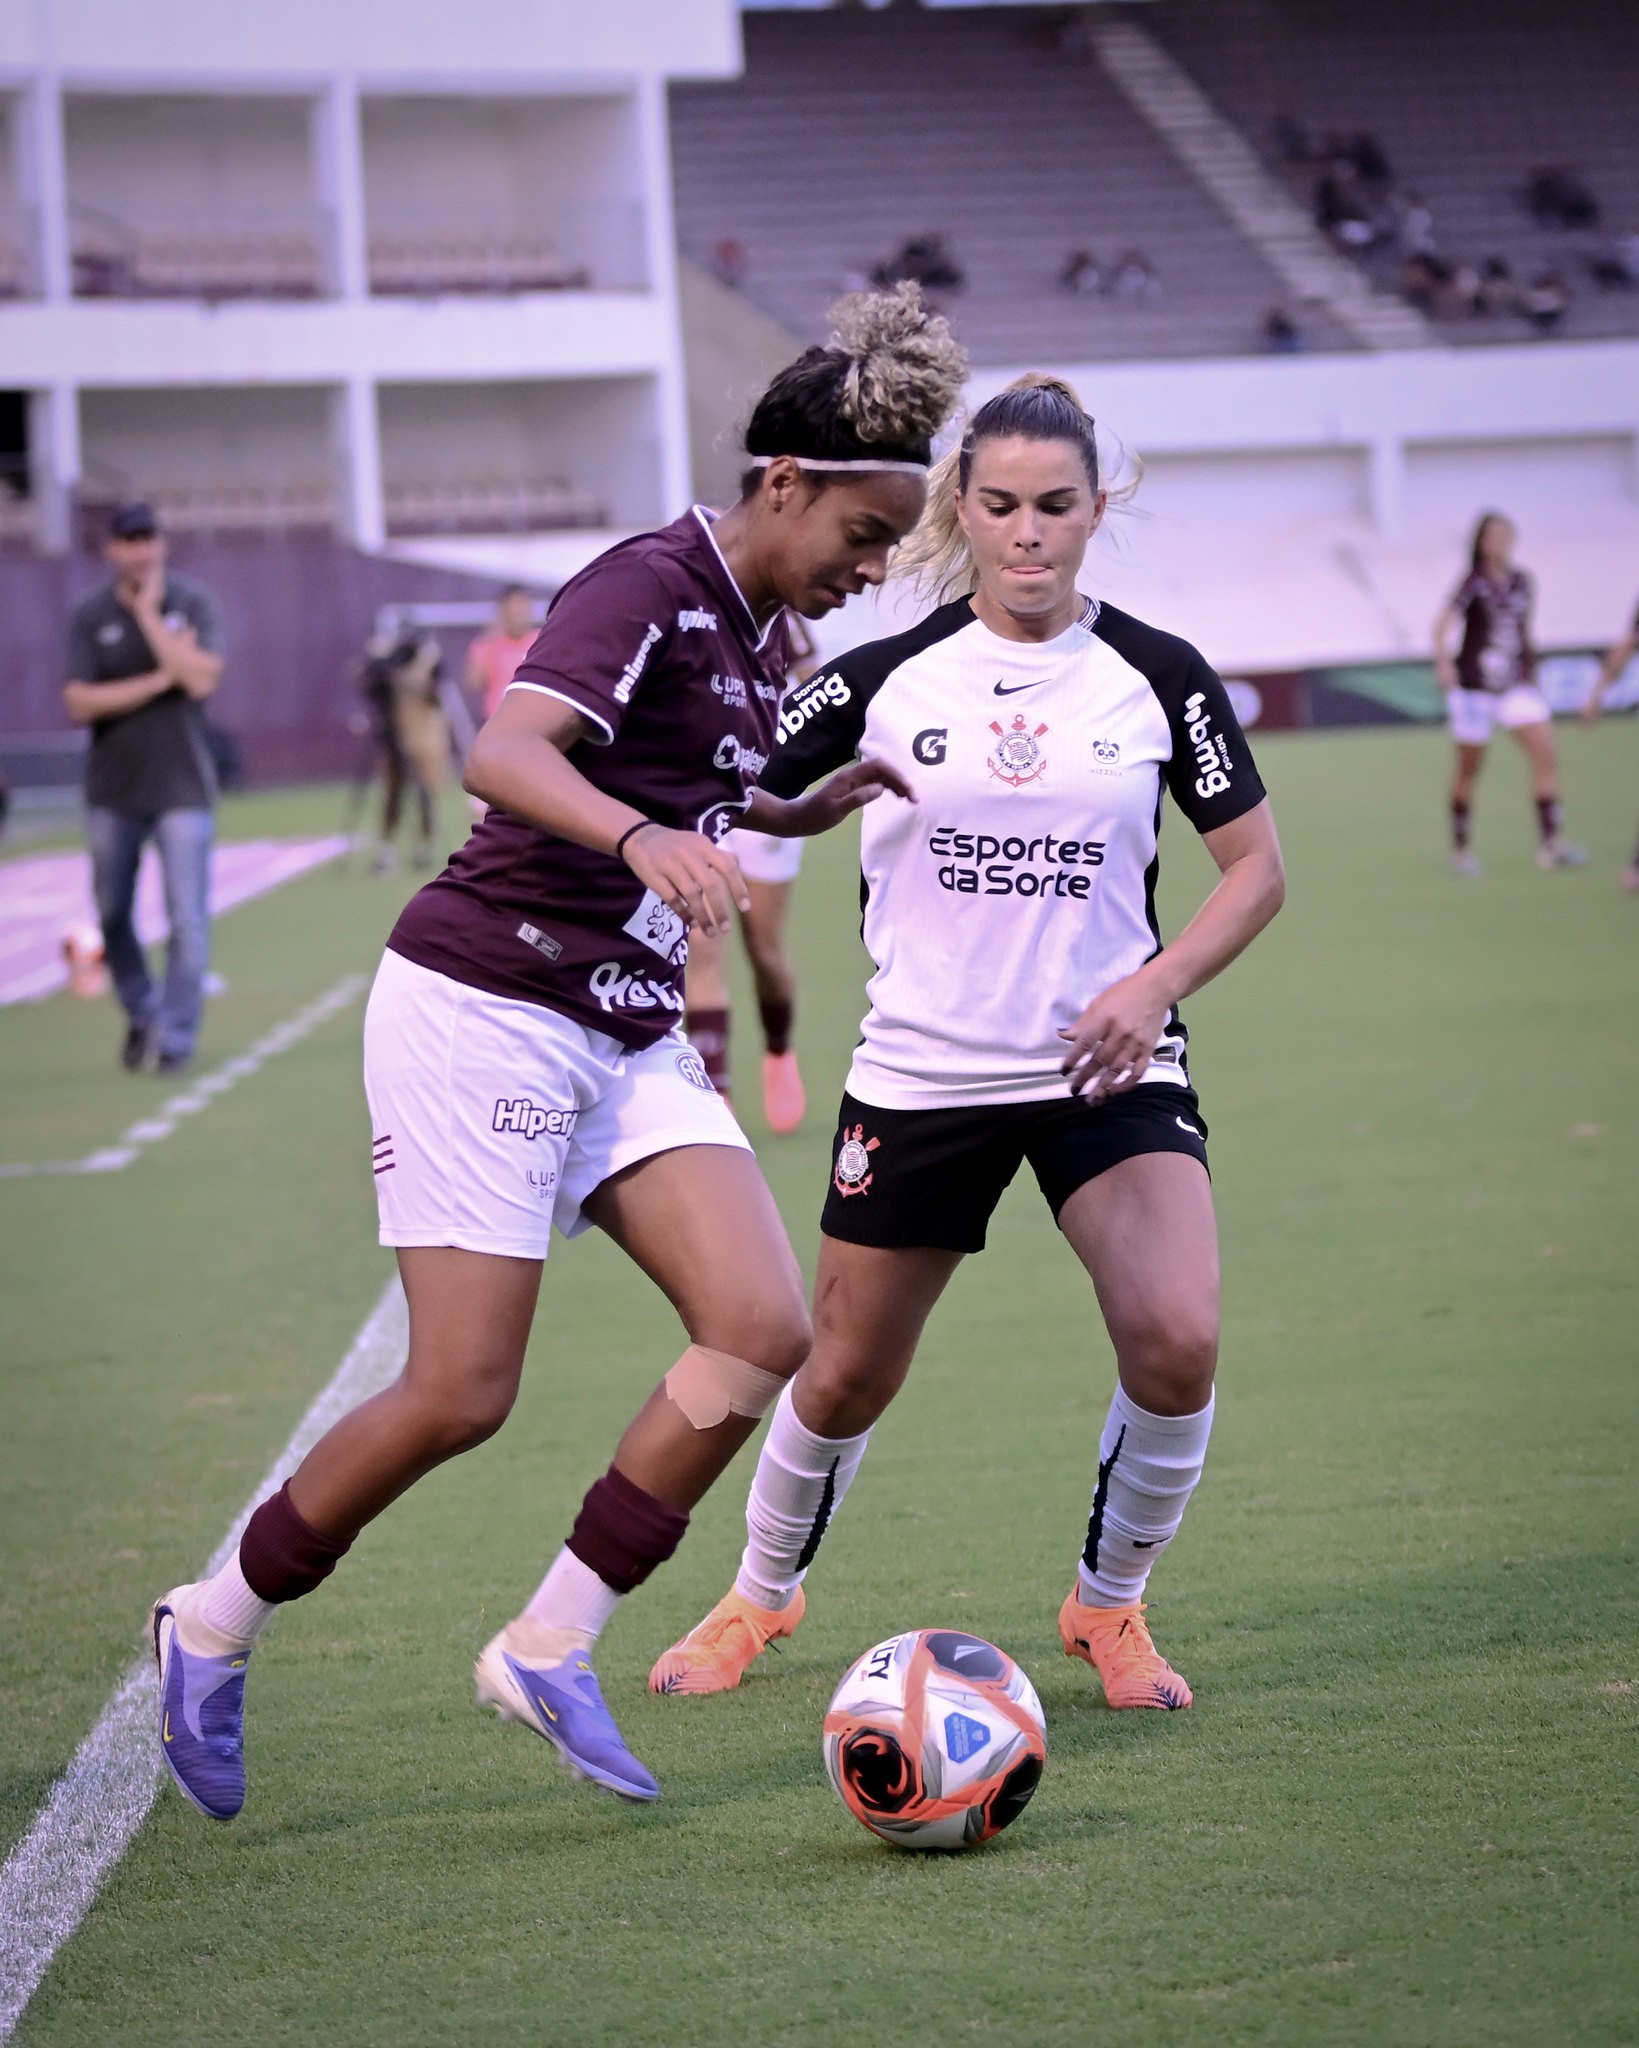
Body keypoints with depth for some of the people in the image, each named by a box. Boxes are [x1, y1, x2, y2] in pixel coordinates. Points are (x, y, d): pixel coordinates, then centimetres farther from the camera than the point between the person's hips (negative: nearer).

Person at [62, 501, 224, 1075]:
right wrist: (160, 680, -16)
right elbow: (80, 703, -9)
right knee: (112, 915, 10)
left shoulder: (192, 601, -2)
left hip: (181, 788, -2)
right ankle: (141, 1015, 30)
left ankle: (176, 1038, -4)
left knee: (187, 918, -9)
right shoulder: (91, 615, 0)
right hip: (112, 791, 2)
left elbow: (201, 680, -16)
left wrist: (148, 614, -14)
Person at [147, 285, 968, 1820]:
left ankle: (548, 1648, -1)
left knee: (763, 1329, -9)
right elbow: (503, 755, -35)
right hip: (481, 1006, -9)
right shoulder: (649, 588, -16)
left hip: (628, 1037, 9)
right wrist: (644, 836, -51)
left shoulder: (760, 628, 11)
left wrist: (808, 811, 21)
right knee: (461, 1393, -9)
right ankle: (211, 1632, 13)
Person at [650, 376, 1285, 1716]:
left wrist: (1158, 982, -11)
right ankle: (761, 1596, 37)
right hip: (922, 1075, 1)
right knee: (846, 1378, 8)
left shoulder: (1159, 678, -2)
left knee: (1176, 1343, -21)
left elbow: (1257, 868, 4)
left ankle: (1110, 1606, 5)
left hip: (1109, 1066, 0)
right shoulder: (891, 677, -2)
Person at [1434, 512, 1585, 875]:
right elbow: (1443, 623, -25)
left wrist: (1531, 672, 21)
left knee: (1545, 756, -11)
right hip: (1474, 688, -4)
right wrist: (1443, 662, -42)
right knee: (1469, 770, 5)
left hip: (1516, 686, 4)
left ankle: (1550, 842, -12)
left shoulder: (1521, 582, 7)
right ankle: (1460, 848, 20)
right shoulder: (1474, 583, -10)